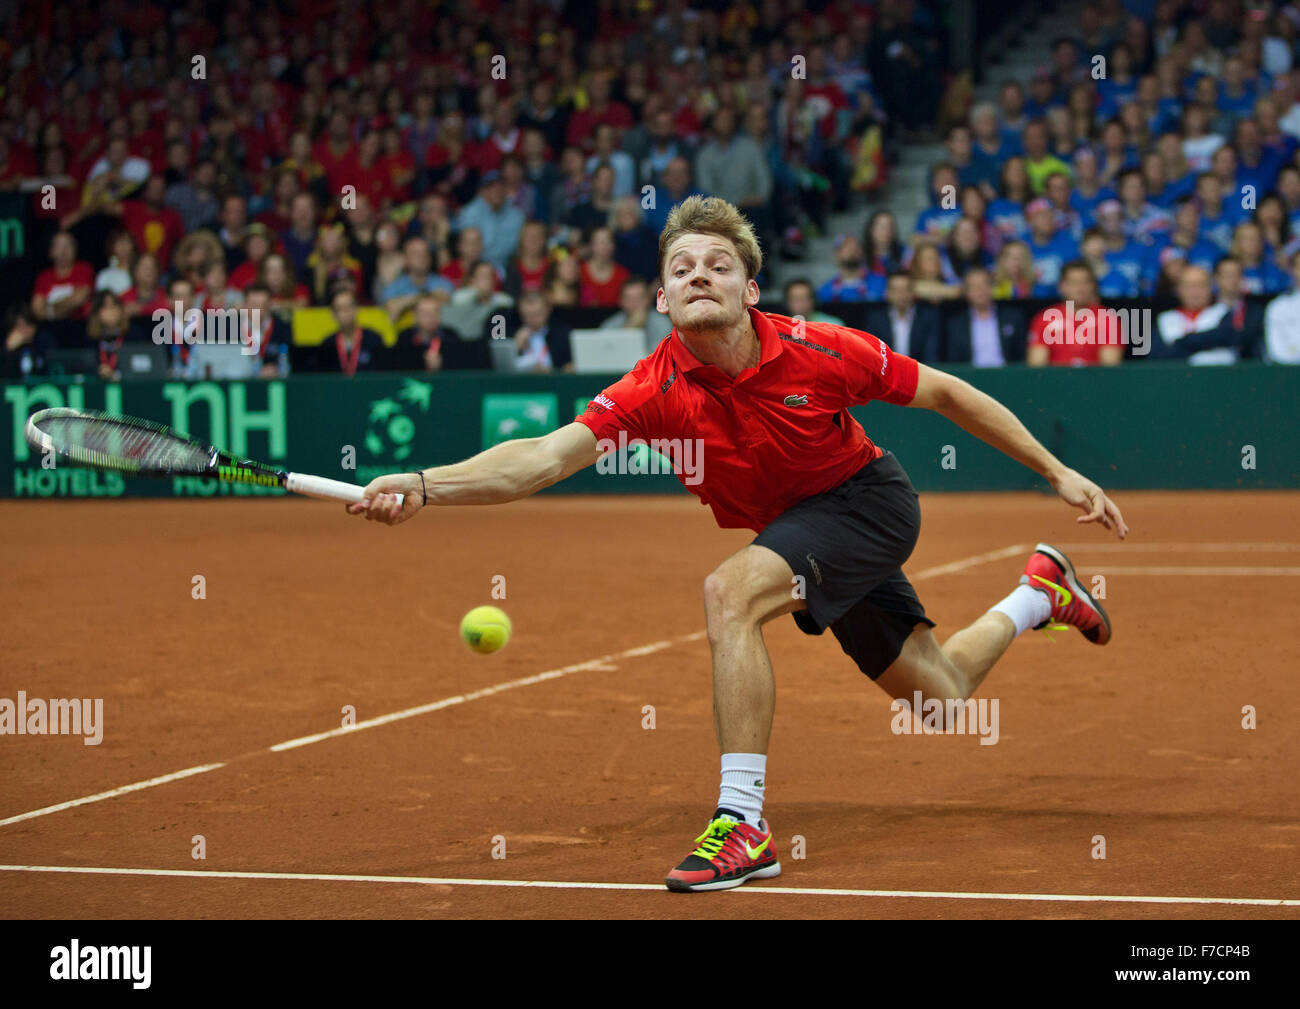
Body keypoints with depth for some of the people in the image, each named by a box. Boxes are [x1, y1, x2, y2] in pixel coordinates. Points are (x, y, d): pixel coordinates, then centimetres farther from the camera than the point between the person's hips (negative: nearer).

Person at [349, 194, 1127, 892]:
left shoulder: (817, 354, -26)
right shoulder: (656, 391, -22)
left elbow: (947, 395, -12)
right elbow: (544, 458, -33)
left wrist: (1058, 472, -9)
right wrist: (422, 488, -50)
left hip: (869, 498, -5)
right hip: (791, 528, 5)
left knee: (731, 592, -31)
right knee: (940, 696, 18)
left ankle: (743, 822, -27)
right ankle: (1039, 593, 50)